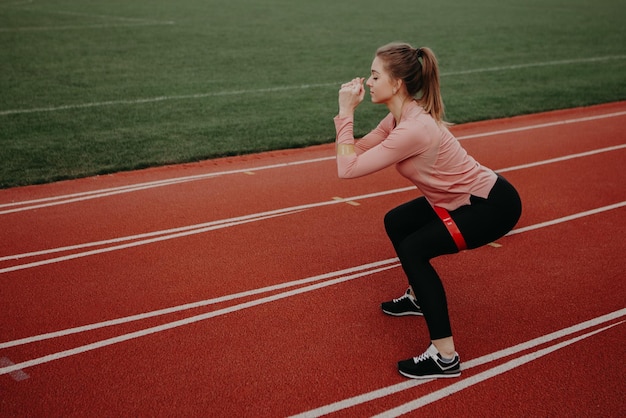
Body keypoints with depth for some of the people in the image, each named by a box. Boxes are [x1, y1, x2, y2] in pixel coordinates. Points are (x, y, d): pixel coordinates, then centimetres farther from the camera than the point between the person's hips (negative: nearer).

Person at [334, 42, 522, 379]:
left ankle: (445, 357, -13)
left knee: (413, 250, -19)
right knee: (396, 223, 18)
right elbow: (357, 150, -1)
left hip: (493, 205, -10)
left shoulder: (414, 128, -30)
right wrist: (348, 112, -11)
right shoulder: (402, 115, -2)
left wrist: (346, 113, -22)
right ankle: (418, 298, 40)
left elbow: (348, 168, -29)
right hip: (462, 196, 10)